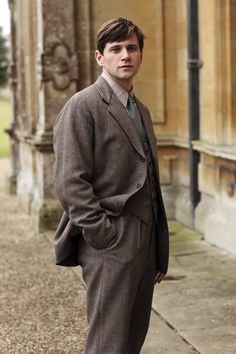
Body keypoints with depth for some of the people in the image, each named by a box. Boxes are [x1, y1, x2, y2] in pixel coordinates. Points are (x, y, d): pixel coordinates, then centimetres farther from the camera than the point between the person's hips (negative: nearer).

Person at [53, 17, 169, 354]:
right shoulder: (82, 106, -8)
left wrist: (160, 250, 17)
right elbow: (71, 183, -15)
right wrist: (104, 235, -17)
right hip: (110, 243, -8)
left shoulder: (141, 110, 18)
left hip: (145, 241, 8)